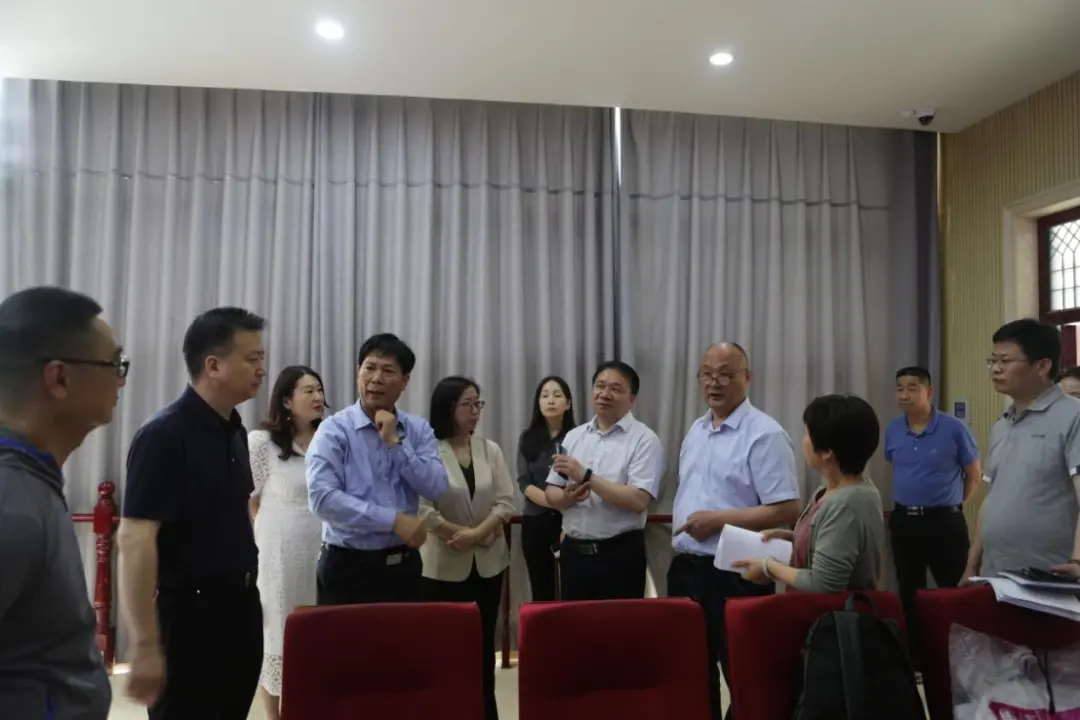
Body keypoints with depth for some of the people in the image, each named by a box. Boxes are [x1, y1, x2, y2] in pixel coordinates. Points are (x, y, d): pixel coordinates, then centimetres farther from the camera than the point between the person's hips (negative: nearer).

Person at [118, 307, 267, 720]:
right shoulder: (165, 434, -17)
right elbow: (134, 539, -22)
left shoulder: (235, 431, 8)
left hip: (241, 607, 8)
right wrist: (146, 644, -23)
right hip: (190, 613, -8)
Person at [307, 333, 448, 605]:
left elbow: (436, 489, -7)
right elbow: (322, 498, -20)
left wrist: (396, 441, -13)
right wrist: (394, 520, -19)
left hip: (404, 565, 4)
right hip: (348, 567, -3)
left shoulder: (419, 429, 5)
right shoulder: (334, 430, -7)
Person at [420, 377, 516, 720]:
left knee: (484, 643, 12)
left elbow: (505, 502, 0)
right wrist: (467, 535, -13)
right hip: (444, 566, -4)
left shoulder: (490, 450, 5)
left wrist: (477, 534, -15)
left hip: (488, 563, 4)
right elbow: (422, 511, -16)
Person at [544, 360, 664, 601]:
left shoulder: (644, 439, -8)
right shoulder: (574, 436, 8)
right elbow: (551, 494, 9)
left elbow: (638, 500, -19)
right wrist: (568, 496, -13)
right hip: (573, 551, 5)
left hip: (620, 554, -5)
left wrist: (586, 476, -22)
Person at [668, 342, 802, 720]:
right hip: (685, 569, 8)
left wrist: (719, 520, -20)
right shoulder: (695, 430, 11)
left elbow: (786, 510, -18)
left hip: (734, 575, -7)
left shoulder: (764, 434, -14)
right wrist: (678, 538, 11)